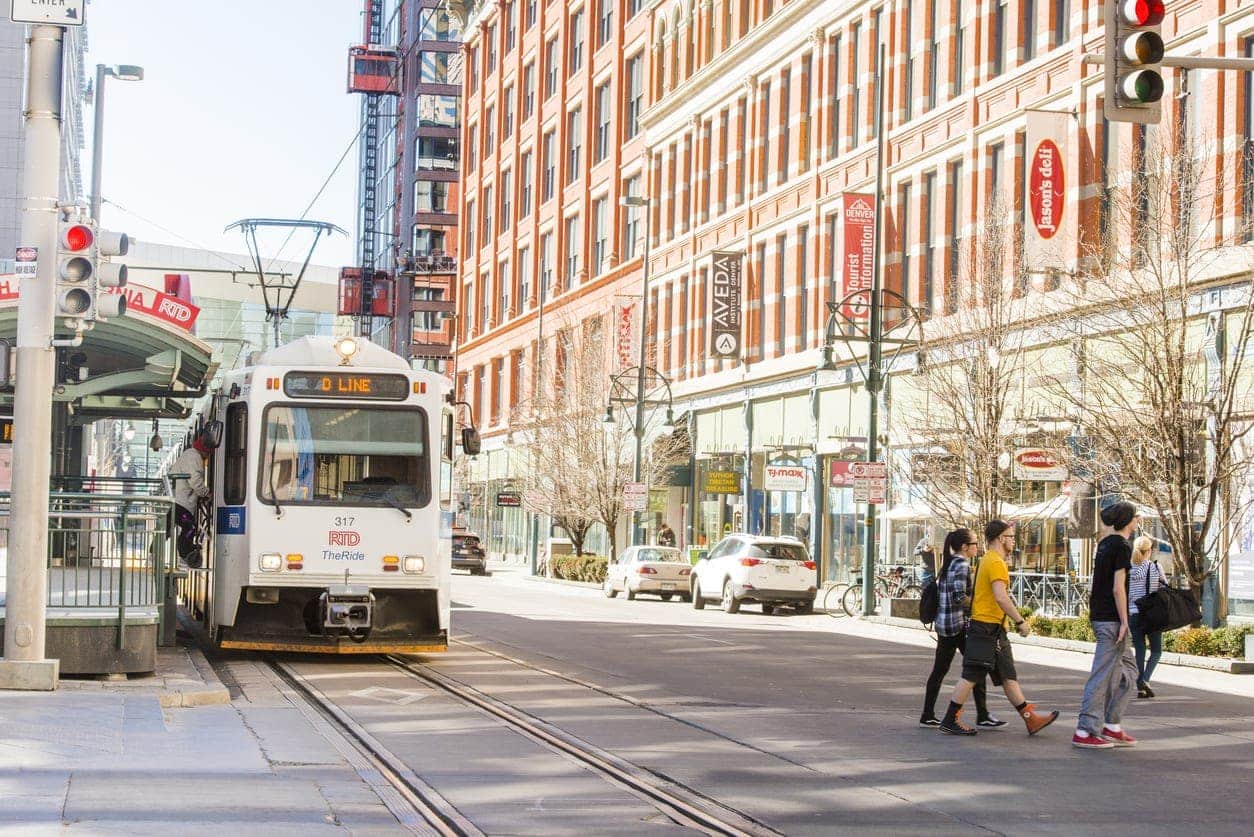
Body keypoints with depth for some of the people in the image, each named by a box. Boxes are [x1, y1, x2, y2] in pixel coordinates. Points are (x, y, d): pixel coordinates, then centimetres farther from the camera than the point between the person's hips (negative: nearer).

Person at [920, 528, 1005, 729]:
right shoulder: (962, 565, -14)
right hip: (959, 624, -9)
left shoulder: (948, 563, 14)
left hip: (943, 624, 9)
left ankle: (928, 716, 10)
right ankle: (982, 716, 2)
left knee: (939, 670, 9)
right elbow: (959, 597, -23)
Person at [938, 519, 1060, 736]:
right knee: (971, 676, -6)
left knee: (1008, 676, 10)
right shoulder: (996, 563, -15)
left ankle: (1030, 719, 12)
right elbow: (1001, 598, -24)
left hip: (994, 630, 11)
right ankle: (949, 721, -2)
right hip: (987, 628, -11)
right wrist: (1020, 621, -20)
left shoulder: (988, 560, 17)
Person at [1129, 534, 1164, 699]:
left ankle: (1140, 687, 4)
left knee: (1139, 651, 8)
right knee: (1156, 651, 10)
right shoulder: (1155, 568, -5)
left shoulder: (1127, 569, -1)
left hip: (1133, 615, 2)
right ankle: (1145, 679, -11)